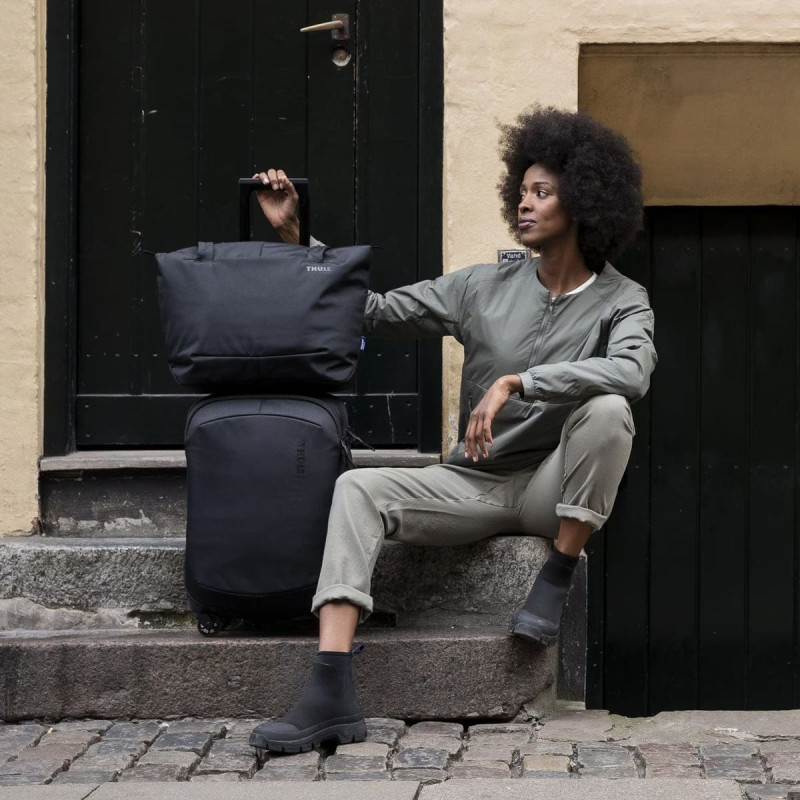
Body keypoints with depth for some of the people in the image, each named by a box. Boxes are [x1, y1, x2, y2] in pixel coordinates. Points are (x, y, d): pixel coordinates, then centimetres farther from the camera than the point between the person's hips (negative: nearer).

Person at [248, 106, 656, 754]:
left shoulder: (621, 301, -2)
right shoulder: (483, 289, 8)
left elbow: (632, 372, -26)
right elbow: (371, 312, 11)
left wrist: (515, 382, -31)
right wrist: (295, 235, 4)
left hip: (555, 490, -3)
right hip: (475, 483, 3)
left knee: (607, 410, -33)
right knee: (359, 488, -22)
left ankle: (557, 578, -15)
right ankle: (332, 694, -34)